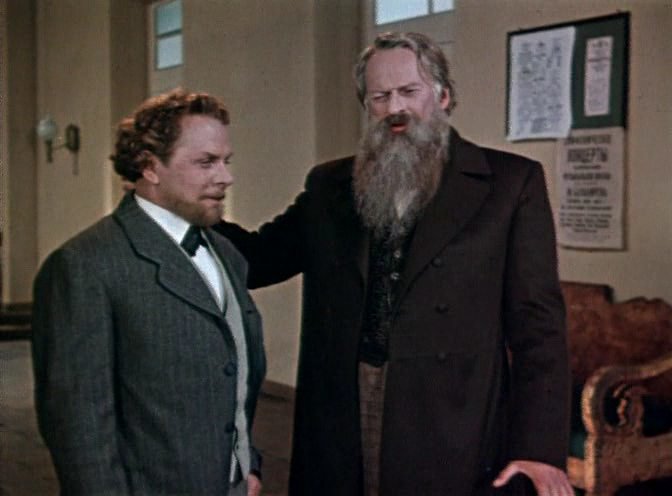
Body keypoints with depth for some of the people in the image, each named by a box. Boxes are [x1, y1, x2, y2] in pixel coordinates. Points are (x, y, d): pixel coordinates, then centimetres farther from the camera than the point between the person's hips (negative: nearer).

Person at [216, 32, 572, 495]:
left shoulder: (511, 182, 0)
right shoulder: (330, 185, 11)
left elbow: (537, 323, -4)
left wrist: (540, 448, -12)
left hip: (453, 436, -3)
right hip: (338, 436, 3)